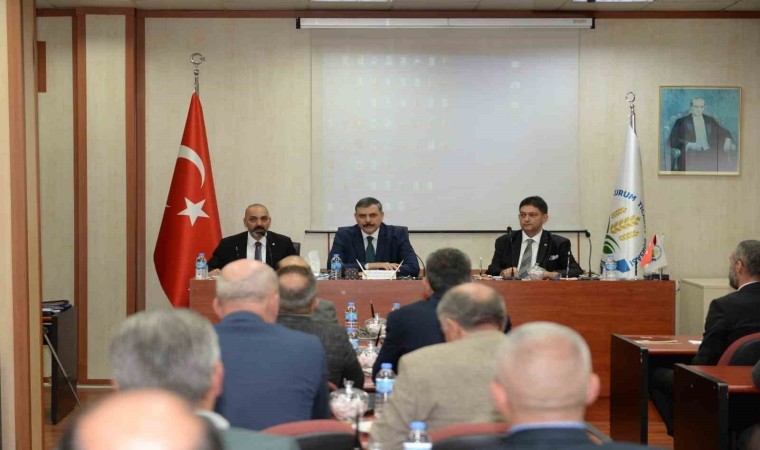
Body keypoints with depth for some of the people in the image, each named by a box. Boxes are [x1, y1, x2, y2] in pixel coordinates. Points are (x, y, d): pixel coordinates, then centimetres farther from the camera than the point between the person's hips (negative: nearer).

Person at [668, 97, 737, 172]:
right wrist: (688, 145, -16)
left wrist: (727, 140, -7)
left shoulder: (710, 120, 21)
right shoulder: (681, 121, 10)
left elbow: (724, 132, 17)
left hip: (709, 154, 3)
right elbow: (673, 140, 1)